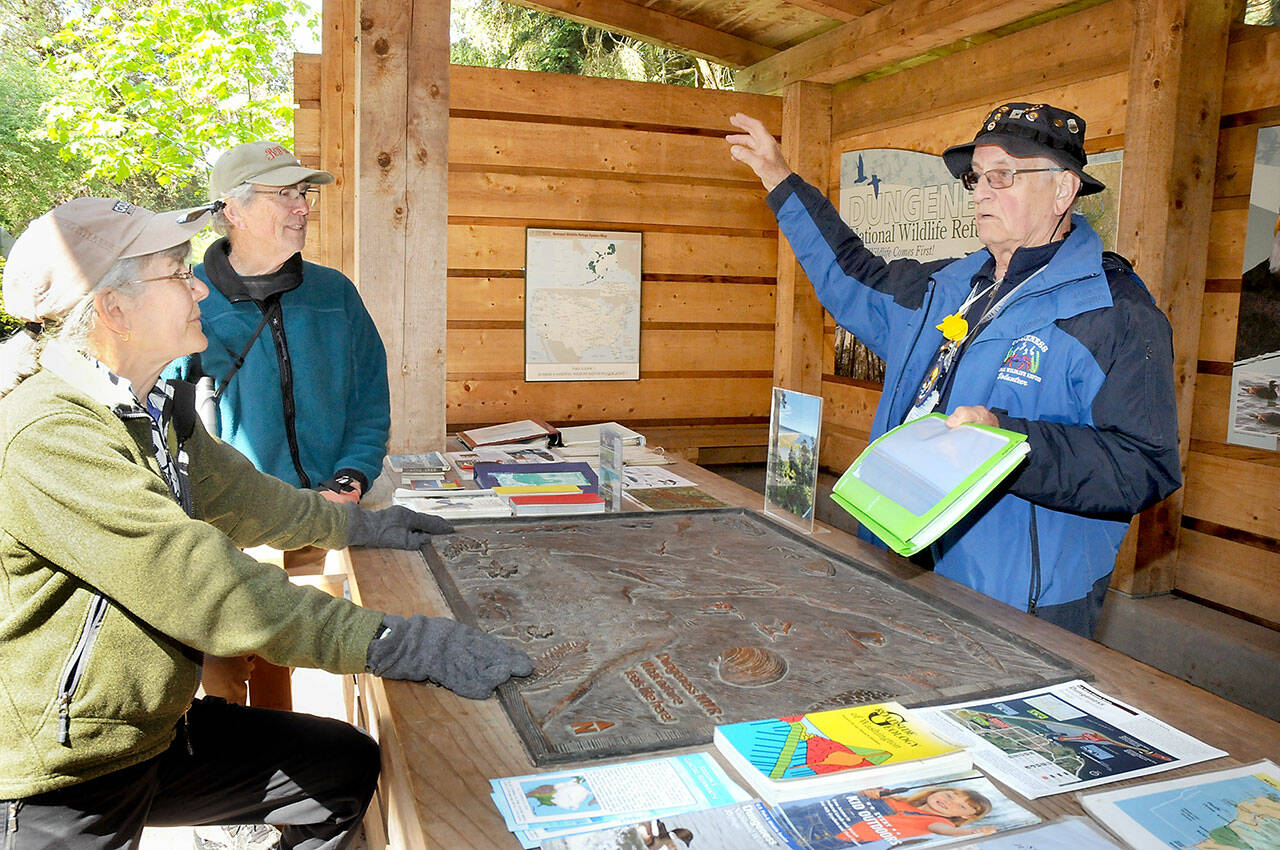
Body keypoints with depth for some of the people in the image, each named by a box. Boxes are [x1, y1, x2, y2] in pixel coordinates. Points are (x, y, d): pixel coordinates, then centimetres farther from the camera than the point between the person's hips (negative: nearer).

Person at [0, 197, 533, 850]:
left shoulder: (155, 405, 4)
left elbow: (234, 494, 19)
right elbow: (204, 586, -32)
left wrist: (357, 524, 24)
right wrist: (398, 644, -32)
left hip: (159, 727, 8)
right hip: (61, 785, -8)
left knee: (347, 763, 8)